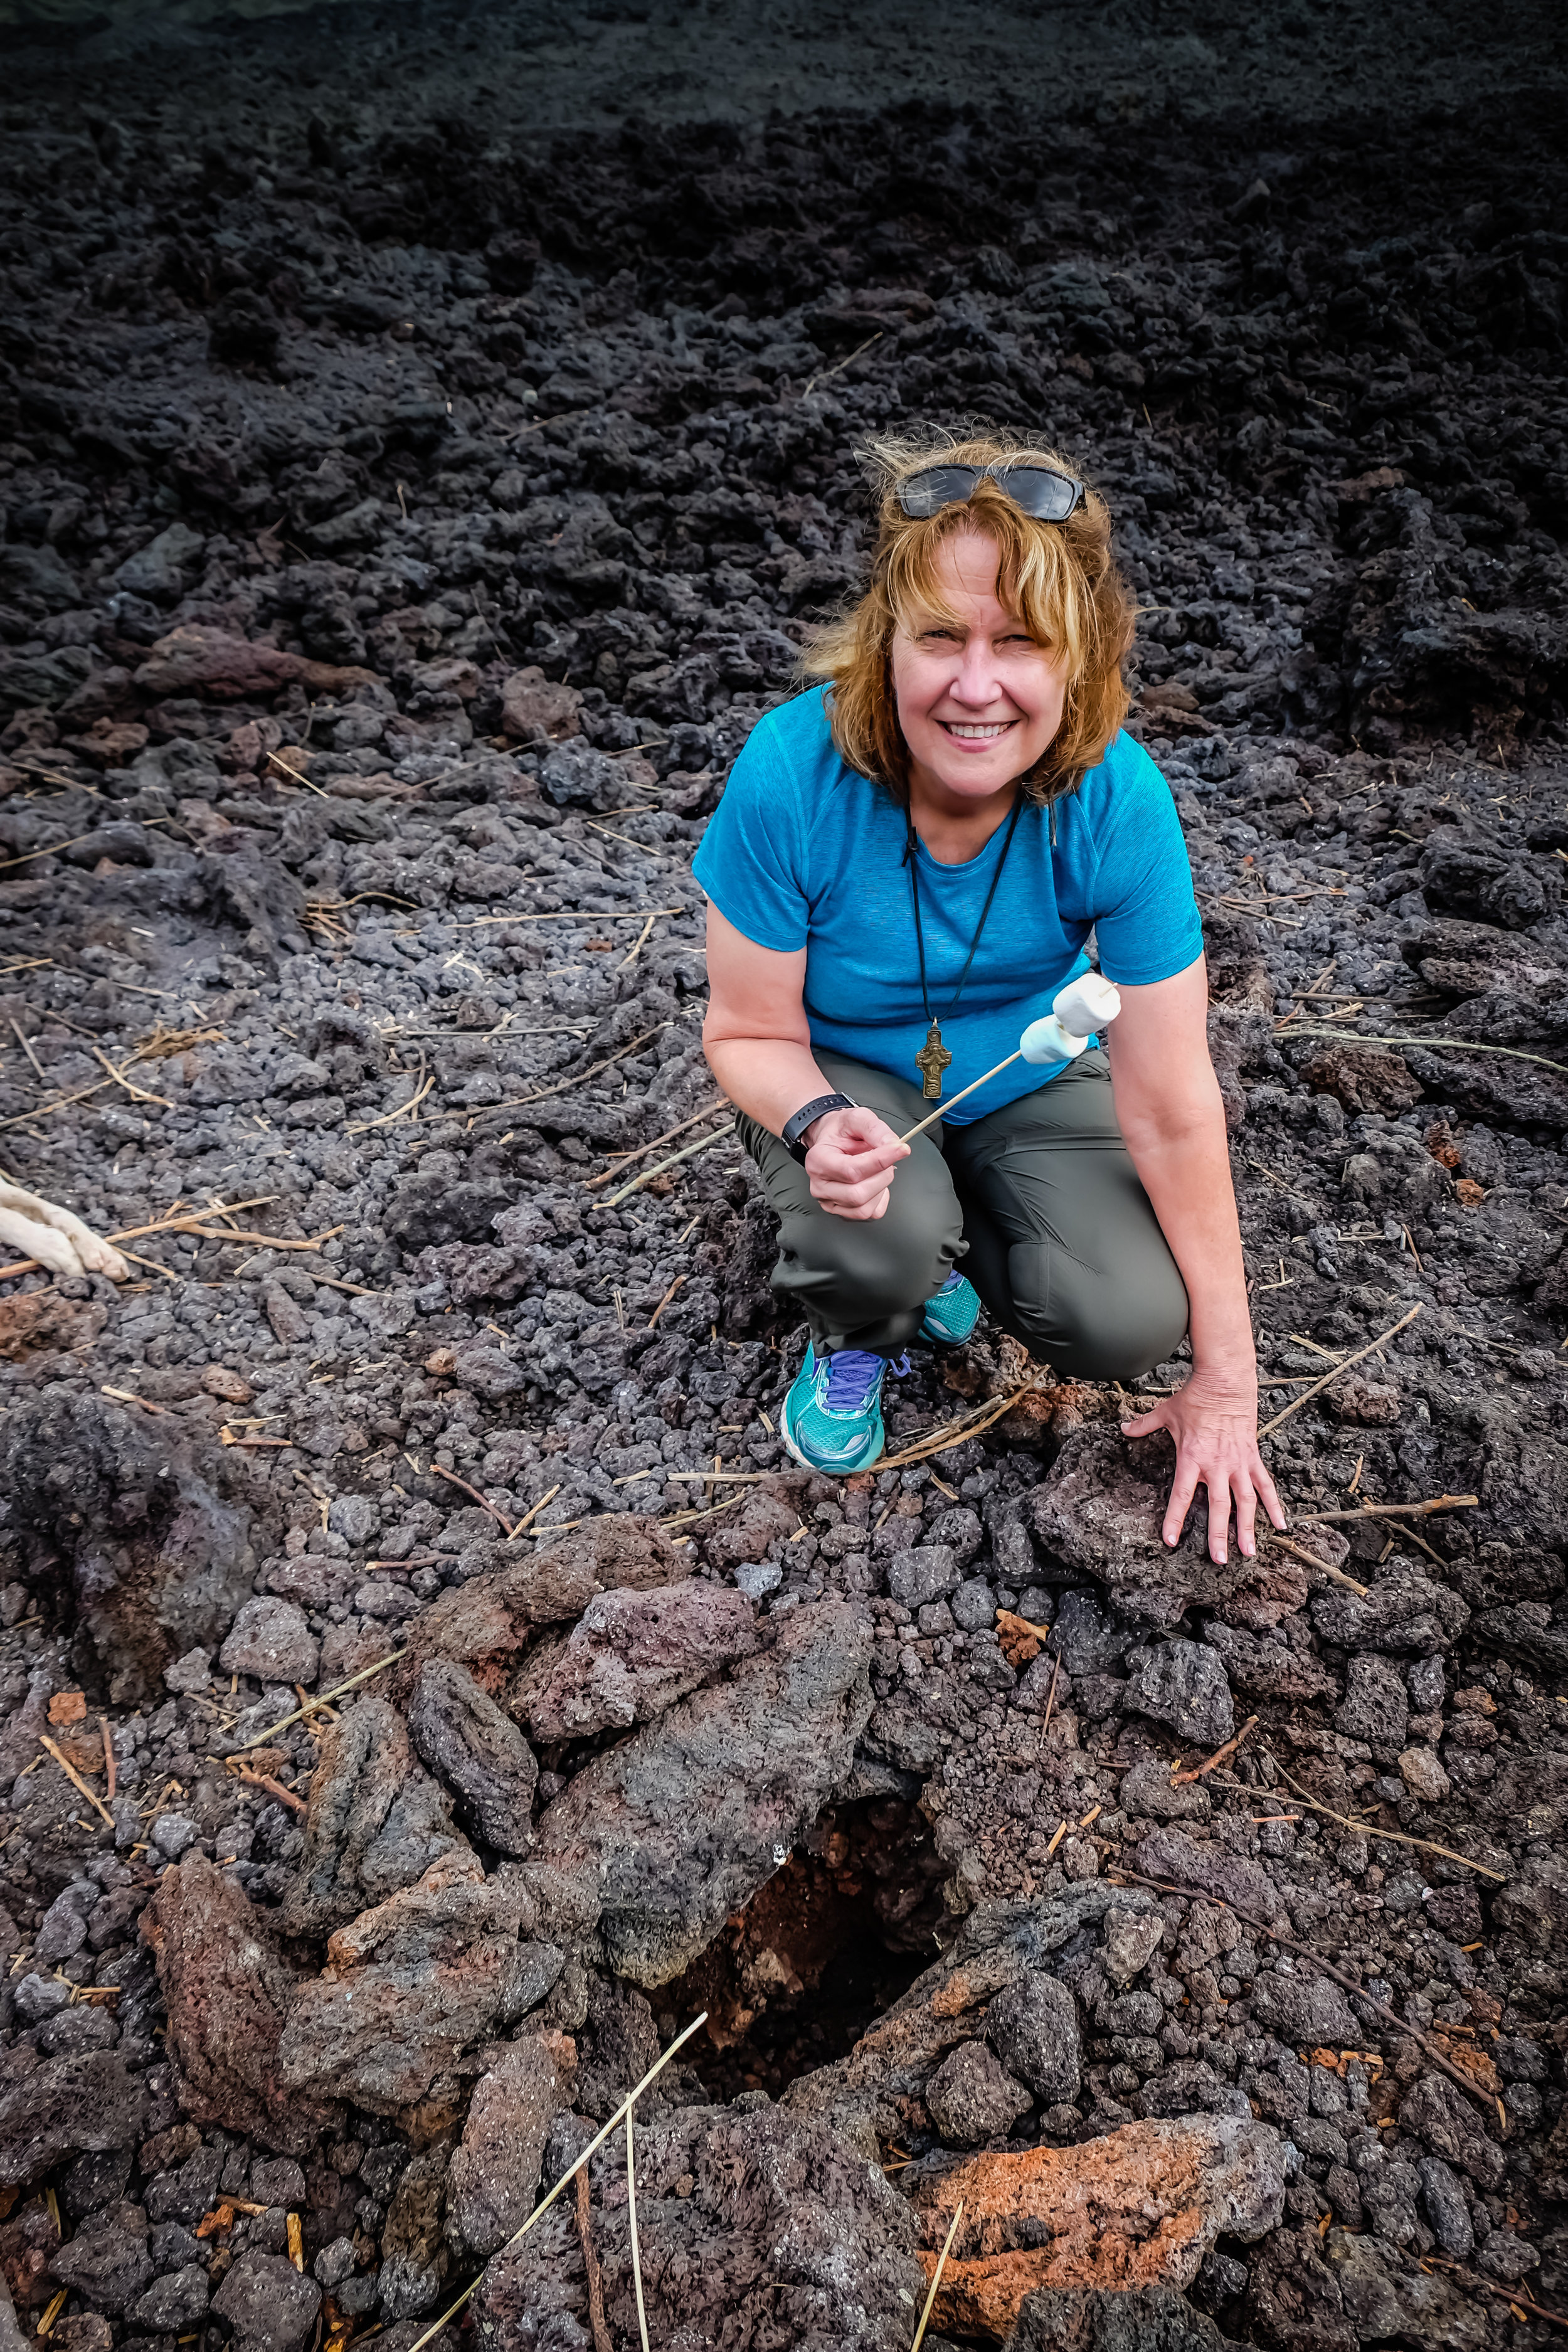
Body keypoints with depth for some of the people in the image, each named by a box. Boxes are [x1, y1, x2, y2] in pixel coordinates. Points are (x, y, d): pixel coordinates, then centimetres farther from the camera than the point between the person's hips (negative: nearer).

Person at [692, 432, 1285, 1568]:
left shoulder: (1118, 800, -27)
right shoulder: (794, 771, -29)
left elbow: (1172, 1111, -23)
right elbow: (750, 1031, -16)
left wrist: (1225, 1385, -16)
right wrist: (819, 1125, -41)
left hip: (1027, 1071, 2)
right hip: (844, 1074, -1)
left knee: (1125, 1324, -20)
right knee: (880, 1241, -34)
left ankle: (954, 1242, 14)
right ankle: (856, 1331, 6)